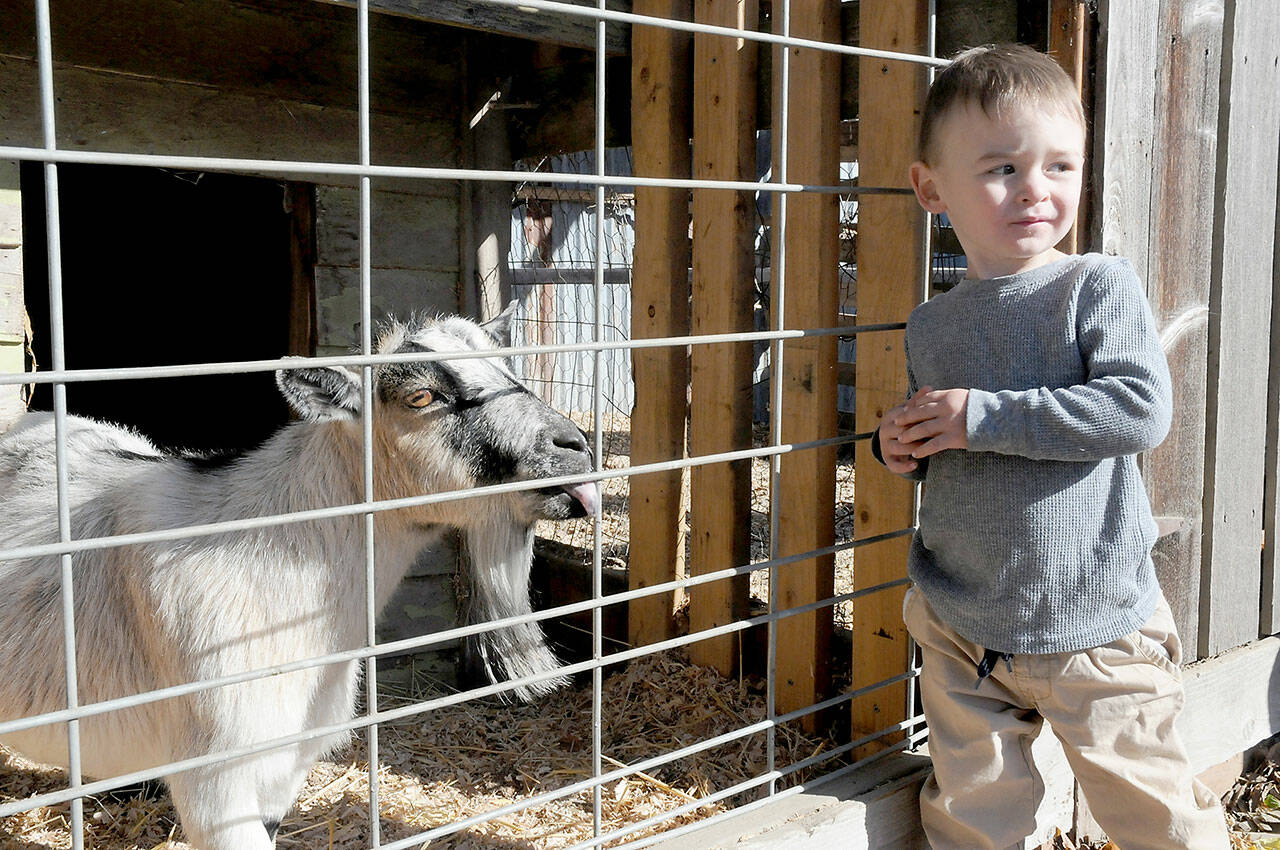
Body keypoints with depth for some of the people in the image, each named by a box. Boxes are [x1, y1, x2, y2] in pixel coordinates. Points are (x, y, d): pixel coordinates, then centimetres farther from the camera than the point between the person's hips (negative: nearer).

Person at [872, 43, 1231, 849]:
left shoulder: (1100, 285, -9)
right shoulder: (931, 326, 5)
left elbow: (1142, 408, -24)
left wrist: (987, 416, -23)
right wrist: (902, 446, -5)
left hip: (1093, 628, -3)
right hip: (962, 631, 4)